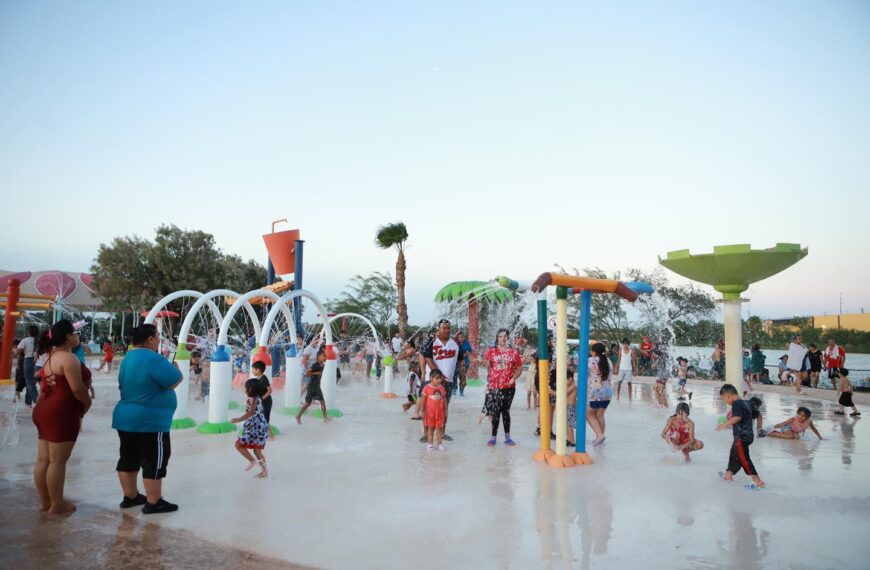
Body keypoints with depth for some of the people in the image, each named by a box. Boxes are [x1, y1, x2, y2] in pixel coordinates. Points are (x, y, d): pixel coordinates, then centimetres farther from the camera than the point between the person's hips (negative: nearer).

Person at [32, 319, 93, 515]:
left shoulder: (52, 358, 16)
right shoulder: (68, 358, -16)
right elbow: (77, 388, -21)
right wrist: (87, 403, -4)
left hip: (45, 411, 11)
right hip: (61, 413, -10)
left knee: (43, 459, 13)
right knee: (58, 461, -3)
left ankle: (44, 501, 23)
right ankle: (57, 505, 4)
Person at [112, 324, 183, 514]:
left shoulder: (129, 357, 11)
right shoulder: (153, 358, -21)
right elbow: (174, 382, -18)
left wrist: (167, 368, 13)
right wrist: (174, 369, 1)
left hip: (127, 418, 10)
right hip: (149, 421, -10)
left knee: (129, 458, 16)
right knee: (154, 461, -1)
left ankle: (130, 497, 27)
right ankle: (154, 503, 5)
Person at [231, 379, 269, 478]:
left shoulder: (253, 399, -13)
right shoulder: (258, 398, 14)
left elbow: (250, 413, -22)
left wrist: (238, 420, -19)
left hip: (255, 428, -9)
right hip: (260, 427, 9)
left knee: (239, 444, -1)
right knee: (257, 450, 14)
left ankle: (252, 461, 0)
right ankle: (264, 470, 14)